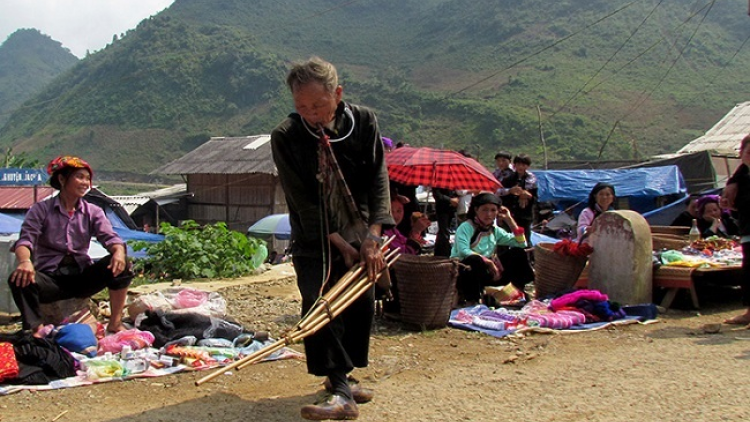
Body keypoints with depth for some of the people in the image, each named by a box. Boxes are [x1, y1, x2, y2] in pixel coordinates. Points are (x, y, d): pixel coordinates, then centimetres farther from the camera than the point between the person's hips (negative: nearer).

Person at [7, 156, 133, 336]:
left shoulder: (93, 212, 9)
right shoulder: (41, 210, 2)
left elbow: (109, 237, -5)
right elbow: (25, 240, -11)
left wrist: (118, 252, -31)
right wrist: (25, 261, -36)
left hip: (82, 277, 2)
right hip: (51, 278, -2)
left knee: (120, 265, -23)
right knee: (19, 279, -32)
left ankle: (115, 323, -15)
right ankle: (37, 330, -29)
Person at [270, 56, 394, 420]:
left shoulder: (363, 122, -8)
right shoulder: (285, 136, -15)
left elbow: (377, 180, -9)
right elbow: (301, 200, -15)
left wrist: (371, 237, -20)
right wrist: (340, 243, -18)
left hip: (359, 236, 3)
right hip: (314, 241, -3)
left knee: (361, 308, 7)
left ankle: (341, 374, 26)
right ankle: (340, 391, -13)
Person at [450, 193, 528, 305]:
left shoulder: (495, 230, 8)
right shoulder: (466, 227, -11)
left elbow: (521, 244, 3)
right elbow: (463, 251, -28)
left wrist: (509, 219, 0)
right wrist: (488, 261, -30)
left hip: (485, 273, 6)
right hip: (462, 273, -6)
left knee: (518, 253, -2)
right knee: (476, 260, -40)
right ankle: (471, 301, -29)